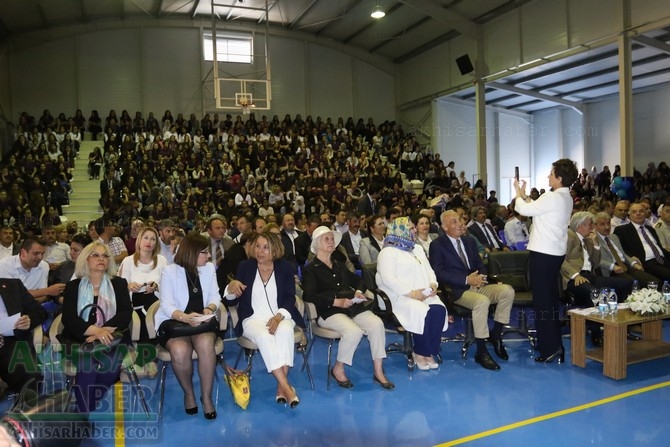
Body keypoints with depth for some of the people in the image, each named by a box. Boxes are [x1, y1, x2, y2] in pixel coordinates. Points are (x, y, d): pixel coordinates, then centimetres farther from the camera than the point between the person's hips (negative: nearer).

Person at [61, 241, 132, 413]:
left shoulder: (119, 283, 12)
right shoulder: (73, 286, 10)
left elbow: (125, 314, -1)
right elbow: (69, 319, -4)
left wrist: (103, 332, -21)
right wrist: (96, 330, -24)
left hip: (112, 339, 0)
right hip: (79, 339, 0)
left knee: (111, 362, -31)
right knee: (87, 363, -32)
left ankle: (88, 400, -8)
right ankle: (84, 414, -18)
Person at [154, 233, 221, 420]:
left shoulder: (209, 268, 9)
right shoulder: (169, 271, -4)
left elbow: (215, 296, 6)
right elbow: (167, 305, -11)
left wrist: (210, 308, -17)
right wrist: (184, 317, -30)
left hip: (202, 320, 2)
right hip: (174, 321, -2)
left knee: (205, 344, -33)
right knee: (180, 350, -34)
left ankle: (206, 396, -13)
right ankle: (188, 392, -4)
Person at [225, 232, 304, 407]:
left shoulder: (285, 267, 4)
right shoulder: (245, 267, 4)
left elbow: (290, 298, -1)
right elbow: (231, 299, 6)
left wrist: (278, 316, -20)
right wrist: (231, 287, -18)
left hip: (281, 317, 1)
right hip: (253, 319, 0)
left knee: (285, 331, -34)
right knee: (264, 336, -34)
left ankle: (281, 385, -26)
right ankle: (286, 385, -31)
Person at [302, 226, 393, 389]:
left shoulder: (339, 266, 27)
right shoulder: (311, 269, 6)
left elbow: (357, 279, 34)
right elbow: (308, 295, -9)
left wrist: (358, 291, 9)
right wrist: (336, 302, -18)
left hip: (353, 307, 6)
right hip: (329, 312, -6)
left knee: (377, 323, -23)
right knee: (354, 331, -33)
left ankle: (378, 371, -15)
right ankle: (338, 370, -9)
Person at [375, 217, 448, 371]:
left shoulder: (417, 249, 23)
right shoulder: (388, 252, -4)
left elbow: (429, 270, 20)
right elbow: (388, 279, -15)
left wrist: (433, 284, -3)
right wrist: (412, 293, -20)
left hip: (425, 294, 7)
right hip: (399, 296, -7)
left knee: (439, 310, -23)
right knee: (423, 312, -31)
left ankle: (428, 352, -12)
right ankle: (419, 353, -10)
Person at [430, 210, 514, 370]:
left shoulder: (470, 241, 18)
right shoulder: (437, 245, -2)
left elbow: (480, 264, 20)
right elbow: (439, 273, -12)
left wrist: (482, 275, -5)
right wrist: (466, 279, -18)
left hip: (477, 285, 6)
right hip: (457, 291, -6)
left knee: (507, 290, -18)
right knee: (482, 301, -35)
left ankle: (495, 334, -1)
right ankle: (481, 352, -24)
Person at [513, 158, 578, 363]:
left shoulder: (552, 197, -18)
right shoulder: (565, 198, 12)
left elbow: (524, 209, -16)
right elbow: (535, 208, 16)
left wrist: (518, 194, 3)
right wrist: (524, 195, 16)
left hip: (544, 253, -10)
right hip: (556, 252, 10)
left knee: (542, 299, -3)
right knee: (552, 297, 17)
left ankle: (549, 347, 1)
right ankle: (555, 344, 26)